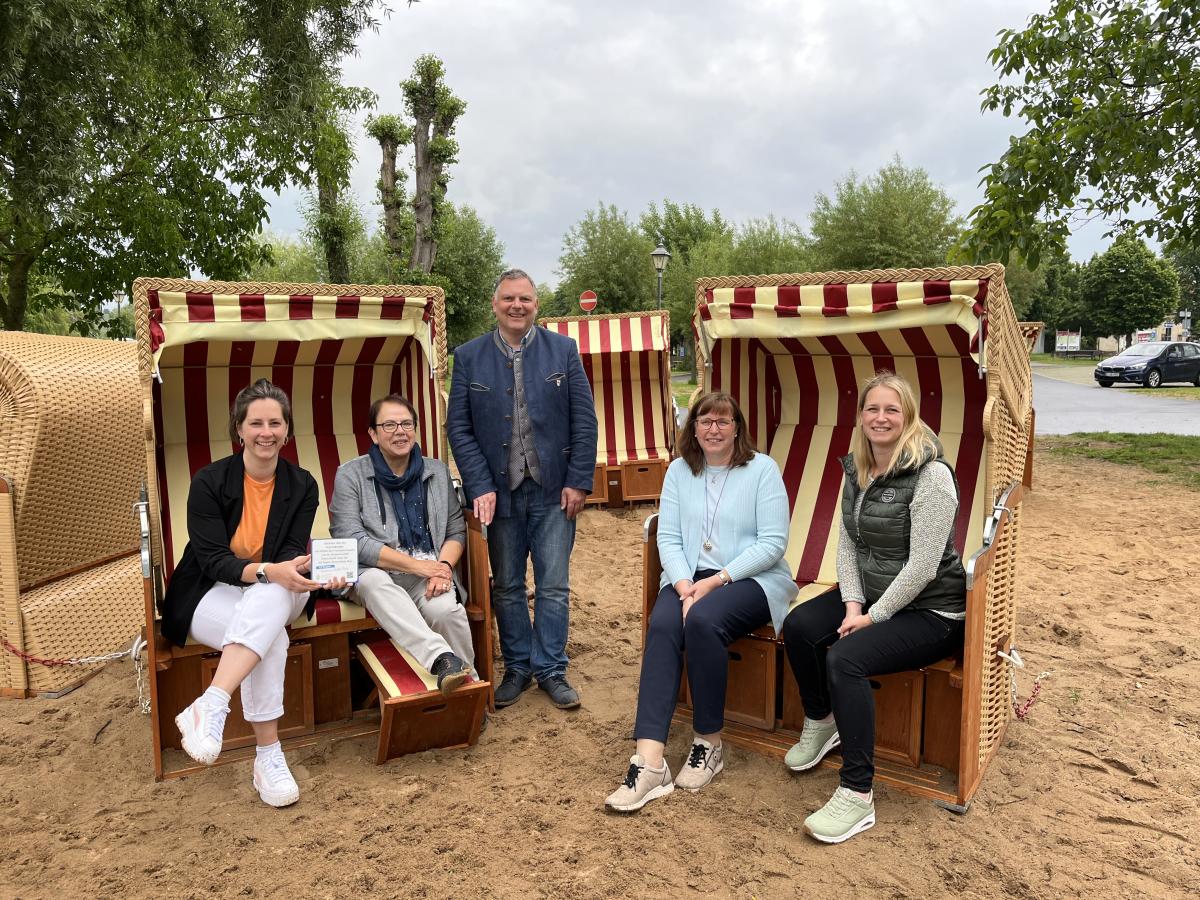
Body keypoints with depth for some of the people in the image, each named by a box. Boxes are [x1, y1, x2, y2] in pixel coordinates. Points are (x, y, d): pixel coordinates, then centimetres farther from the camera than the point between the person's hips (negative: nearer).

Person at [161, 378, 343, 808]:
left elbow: (293, 551, -7)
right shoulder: (209, 481, -10)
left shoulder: (302, 485, -1)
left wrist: (313, 571, -32)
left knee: (269, 601, -36)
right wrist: (267, 570, -36)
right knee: (271, 636, -34)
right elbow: (212, 559, -16)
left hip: (275, 594, 3)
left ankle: (209, 707, -41)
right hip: (211, 595, -2)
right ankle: (268, 756, -30)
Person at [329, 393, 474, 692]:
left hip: (429, 573, 2)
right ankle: (442, 658, -48)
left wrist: (443, 565, -11)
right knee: (374, 582, -38)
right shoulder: (350, 475, 4)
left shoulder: (437, 471, 15)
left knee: (446, 609, -32)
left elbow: (456, 530, 13)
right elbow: (351, 540, -7)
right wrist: (415, 564, -13)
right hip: (376, 572, -2)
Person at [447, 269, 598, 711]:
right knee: (507, 587, 11)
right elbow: (458, 426, 0)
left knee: (553, 587, 6)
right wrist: (480, 486, -8)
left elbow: (584, 421, 0)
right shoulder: (468, 357, 2)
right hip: (499, 491, 1)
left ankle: (550, 669, 20)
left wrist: (578, 482, -6)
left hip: (553, 491, -1)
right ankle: (517, 667, 26)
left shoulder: (563, 350, 1)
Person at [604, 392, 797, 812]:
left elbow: (773, 542, -8)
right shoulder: (679, 471, 10)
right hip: (688, 578, 3)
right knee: (662, 626, -29)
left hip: (750, 579, -3)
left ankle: (709, 742, -14)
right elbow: (668, 538, 3)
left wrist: (717, 579, -17)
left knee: (702, 620, -34)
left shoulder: (762, 469, -1)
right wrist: (685, 585, -15)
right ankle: (649, 762, -34)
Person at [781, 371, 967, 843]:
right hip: (871, 596, 8)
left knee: (846, 658, -28)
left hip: (930, 610, -7)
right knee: (798, 626, -11)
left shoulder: (931, 474, -20)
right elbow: (847, 545, 4)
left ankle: (857, 795, -18)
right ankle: (821, 723, 16)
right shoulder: (856, 471, 5)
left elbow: (922, 566, -22)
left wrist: (873, 617, -19)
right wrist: (852, 605, -9)